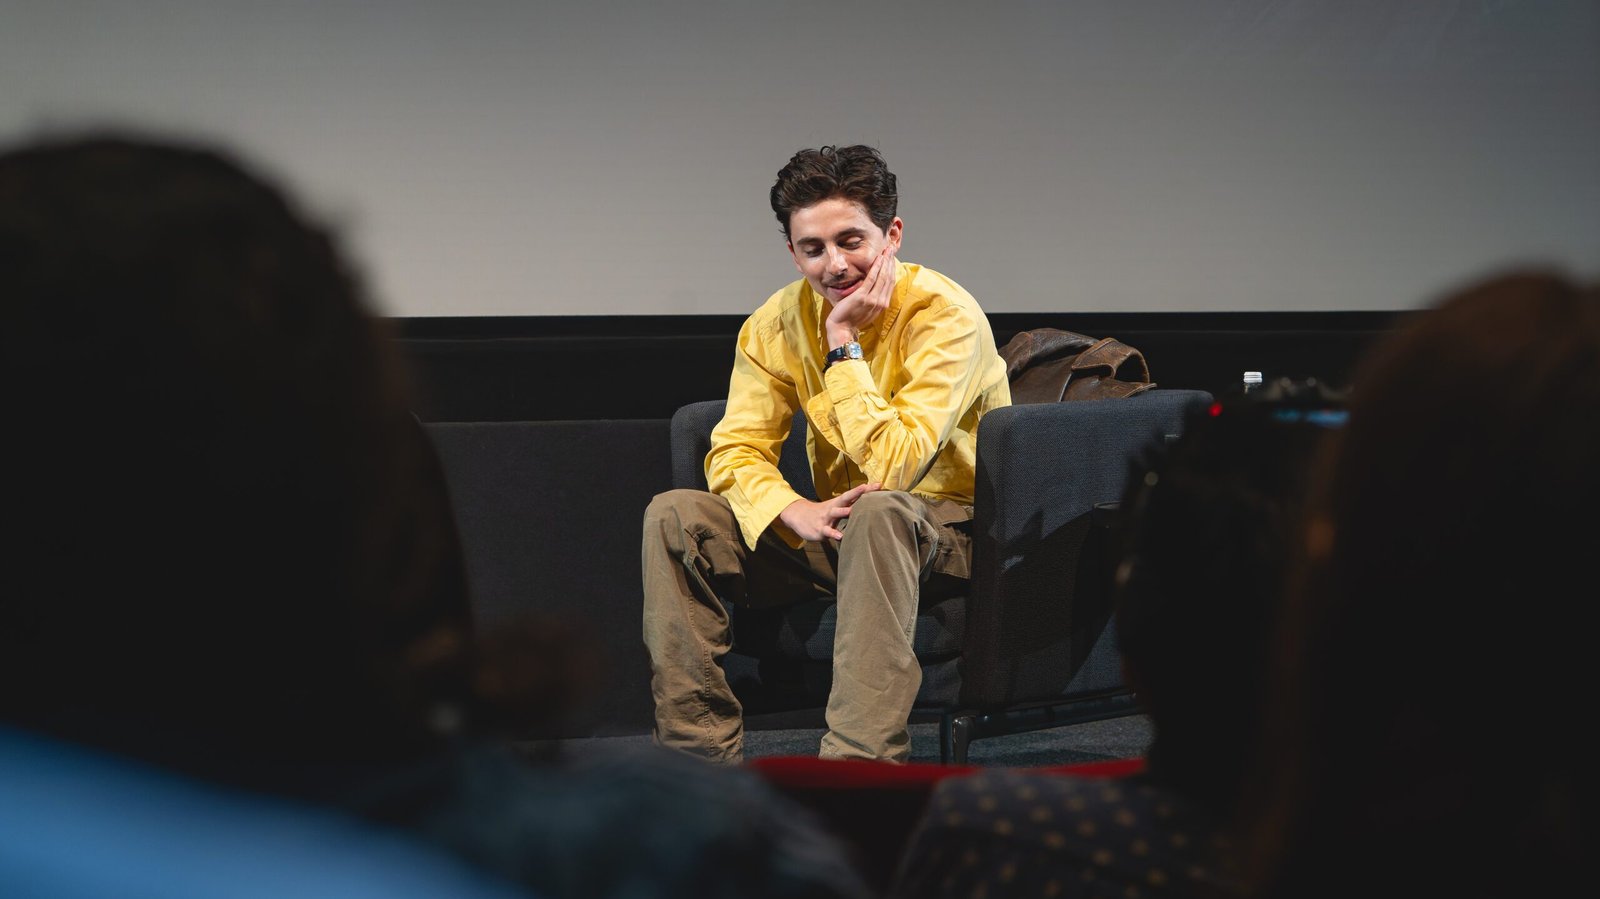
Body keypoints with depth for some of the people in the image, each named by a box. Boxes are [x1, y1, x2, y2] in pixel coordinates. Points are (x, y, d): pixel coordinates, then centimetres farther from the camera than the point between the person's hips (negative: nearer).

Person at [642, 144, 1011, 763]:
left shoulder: (947, 317, -20)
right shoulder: (779, 322, -2)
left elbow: (892, 466, -28)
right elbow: (734, 453, -6)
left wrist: (844, 343, -25)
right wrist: (794, 512, -26)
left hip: (955, 531, -5)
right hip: (840, 531, 6)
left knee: (878, 511, -39)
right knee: (674, 516, -12)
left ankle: (860, 765, -41)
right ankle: (702, 753, -15)